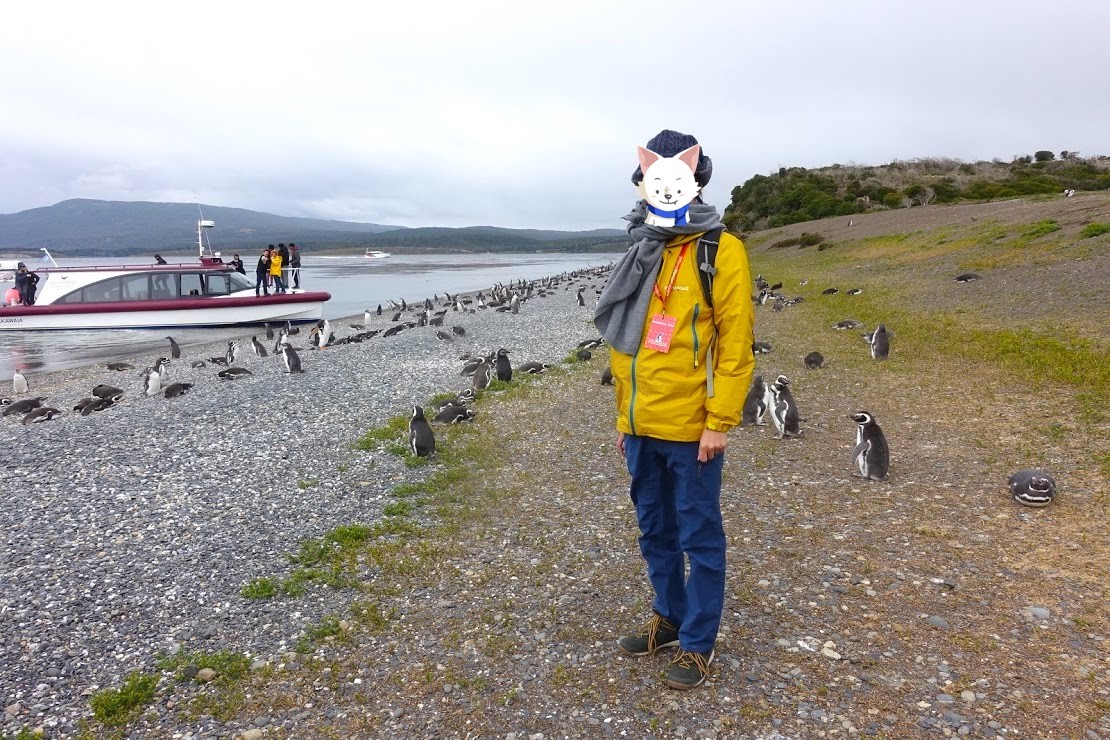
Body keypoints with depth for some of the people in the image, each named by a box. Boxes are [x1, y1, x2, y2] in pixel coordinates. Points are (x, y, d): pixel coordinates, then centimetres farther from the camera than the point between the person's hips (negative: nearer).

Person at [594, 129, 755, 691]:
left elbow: (735, 345, -12)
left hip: (690, 428, -6)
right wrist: (624, 417, 13)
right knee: (654, 530, 18)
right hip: (641, 427, 7)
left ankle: (697, 642, 21)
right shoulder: (641, 255, 11)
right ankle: (669, 616, 36)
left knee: (698, 536, 7)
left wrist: (719, 423, -15)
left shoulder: (720, 251, -8)